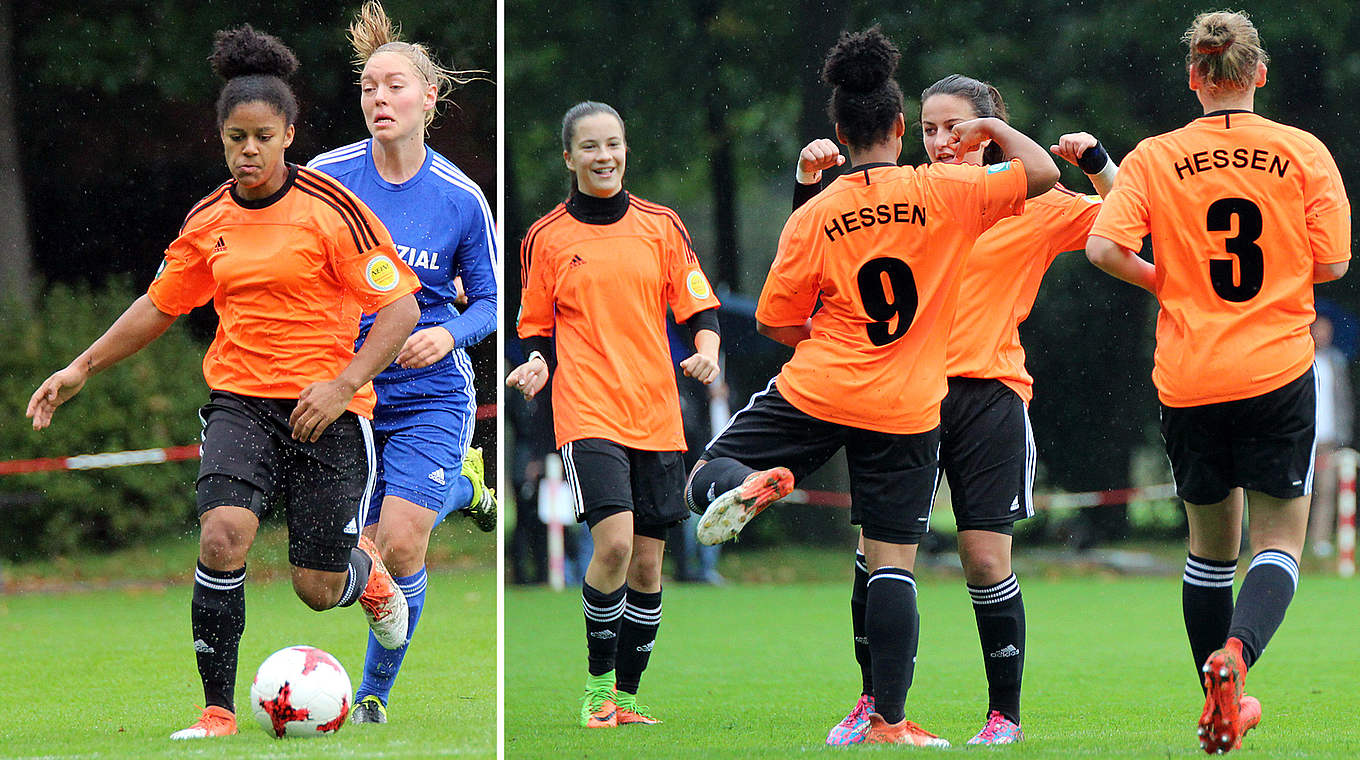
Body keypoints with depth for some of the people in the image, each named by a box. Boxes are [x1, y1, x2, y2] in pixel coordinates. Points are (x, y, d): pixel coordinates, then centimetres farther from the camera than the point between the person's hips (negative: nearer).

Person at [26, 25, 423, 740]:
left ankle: (366, 570, 40)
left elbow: (400, 306, -9)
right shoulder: (208, 220, 6)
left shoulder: (330, 208, -9)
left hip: (326, 410, -3)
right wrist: (80, 369, 16)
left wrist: (342, 384, -19)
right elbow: (159, 306, 20)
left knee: (318, 589, 0)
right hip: (240, 403, 3)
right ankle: (217, 713, -16)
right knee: (222, 536, -24)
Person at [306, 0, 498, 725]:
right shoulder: (325, 178, -7)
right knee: (369, 553, 6)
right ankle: (462, 485, 39)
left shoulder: (460, 197, -7)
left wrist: (449, 334, -16)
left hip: (430, 393, -2)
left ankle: (376, 691, 4)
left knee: (400, 544, -17)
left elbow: (490, 299, 2)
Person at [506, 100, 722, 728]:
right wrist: (536, 365, -8)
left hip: (655, 414, 3)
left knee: (646, 564, 4)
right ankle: (597, 682, -4)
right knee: (614, 544, -21)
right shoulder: (546, 238, 4)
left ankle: (625, 697, 16)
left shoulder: (661, 226, 8)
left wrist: (706, 350, -9)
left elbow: (699, 309, 11)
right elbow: (537, 329, 12)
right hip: (587, 412, -3)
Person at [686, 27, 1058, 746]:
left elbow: (774, 321, 3)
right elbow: (1042, 174, -1)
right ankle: (889, 720, 0)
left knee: (706, 477, 15)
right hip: (906, 412, 0)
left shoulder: (812, 216, -1)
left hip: (816, 391, 0)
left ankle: (746, 487, -22)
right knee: (892, 560, 3)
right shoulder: (941, 191, -6)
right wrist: (993, 128, 15)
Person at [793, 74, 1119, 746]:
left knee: (985, 557, -6)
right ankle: (874, 702, 12)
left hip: (989, 394, -2)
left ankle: (1004, 713, 7)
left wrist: (1095, 162, -9)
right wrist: (810, 180, 0)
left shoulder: (1027, 205, 4)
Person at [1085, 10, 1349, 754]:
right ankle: (1237, 651, -24)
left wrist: (1168, 282, 6)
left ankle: (1221, 695, 20)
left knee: (1211, 544, 16)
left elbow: (1104, 246, -12)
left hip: (1188, 379, 2)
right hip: (1278, 372, -2)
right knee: (1278, 539, 3)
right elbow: (1332, 262, -2)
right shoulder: (1304, 153, -3)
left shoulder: (1155, 158, -2)